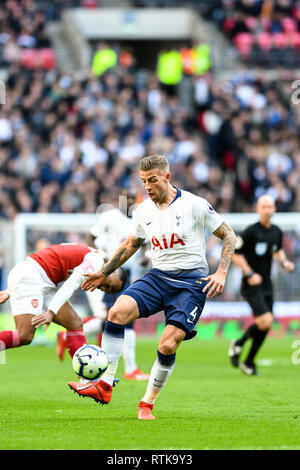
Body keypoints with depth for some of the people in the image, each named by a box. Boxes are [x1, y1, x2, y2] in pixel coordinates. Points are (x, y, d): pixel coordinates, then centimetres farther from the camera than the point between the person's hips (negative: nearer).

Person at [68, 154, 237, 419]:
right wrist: (104, 273, 25)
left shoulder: (194, 205, -8)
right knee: (118, 311, -22)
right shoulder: (144, 211, 7)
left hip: (192, 281, -4)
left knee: (168, 345, -17)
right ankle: (105, 386, -19)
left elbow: (228, 235, -1)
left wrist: (221, 273, -11)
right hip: (157, 278, 5)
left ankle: (147, 404, 4)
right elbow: (131, 244, 25)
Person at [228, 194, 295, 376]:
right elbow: (235, 253, -11)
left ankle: (249, 362, 20)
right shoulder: (251, 231, -14)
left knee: (265, 326, 6)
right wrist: (249, 274, -18)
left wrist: (284, 261, 6)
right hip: (252, 286, -7)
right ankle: (238, 344, 5)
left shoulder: (277, 232, 7)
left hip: (267, 285, 7)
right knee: (265, 321, -19)